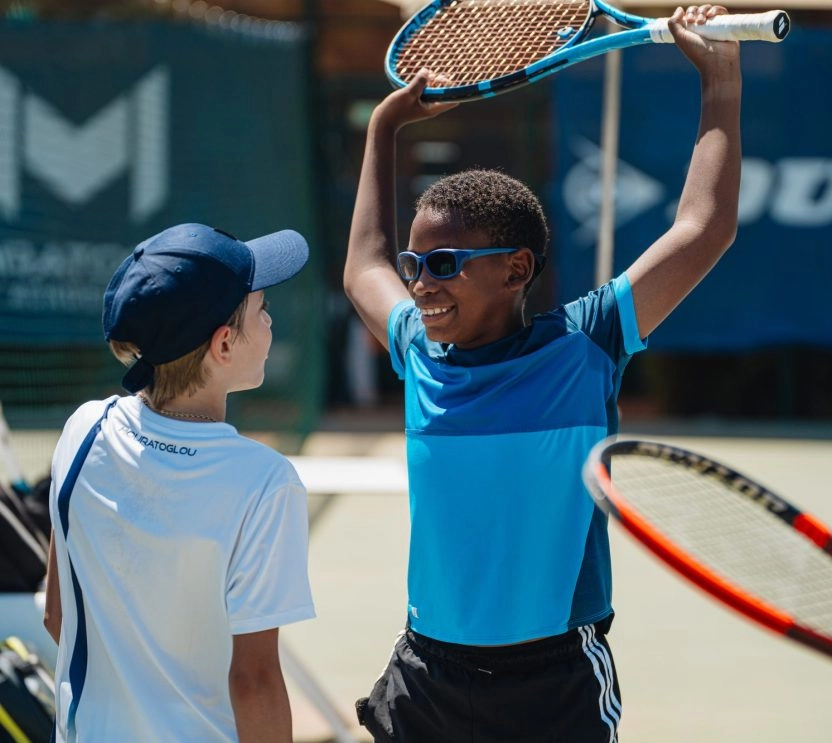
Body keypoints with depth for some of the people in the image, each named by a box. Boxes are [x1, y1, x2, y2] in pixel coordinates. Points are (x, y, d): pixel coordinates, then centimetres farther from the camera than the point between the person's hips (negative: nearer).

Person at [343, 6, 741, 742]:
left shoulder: (580, 349, -7)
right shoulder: (422, 354, 5)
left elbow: (702, 230, -6)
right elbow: (365, 268, 27)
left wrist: (721, 82, -2)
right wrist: (383, 129, 31)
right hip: (428, 675, 4)